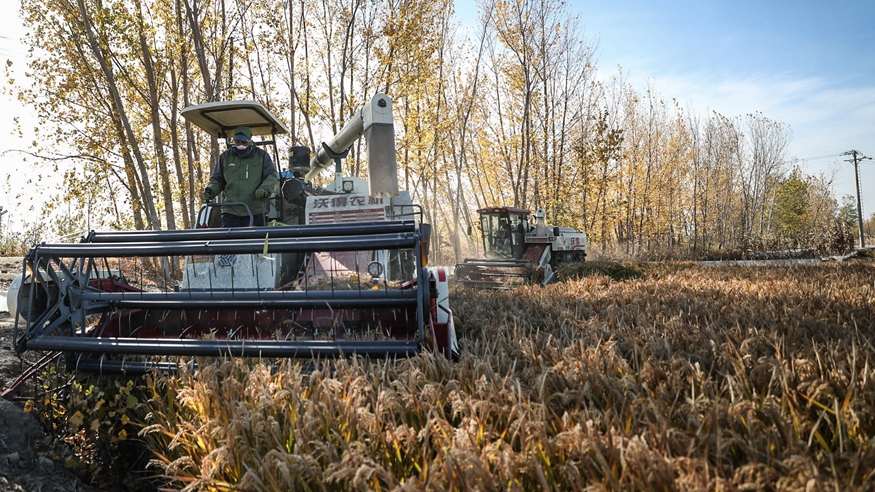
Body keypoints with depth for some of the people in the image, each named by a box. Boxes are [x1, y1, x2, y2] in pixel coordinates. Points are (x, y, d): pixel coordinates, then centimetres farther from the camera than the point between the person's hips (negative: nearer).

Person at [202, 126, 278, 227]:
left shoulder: (261, 155, 7)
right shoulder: (225, 157, 13)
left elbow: (272, 175, 5)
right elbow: (217, 180, 19)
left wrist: (265, 189, -15)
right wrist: (210, 190, -3)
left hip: (254, 212, -1)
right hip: (230, 212, 1)